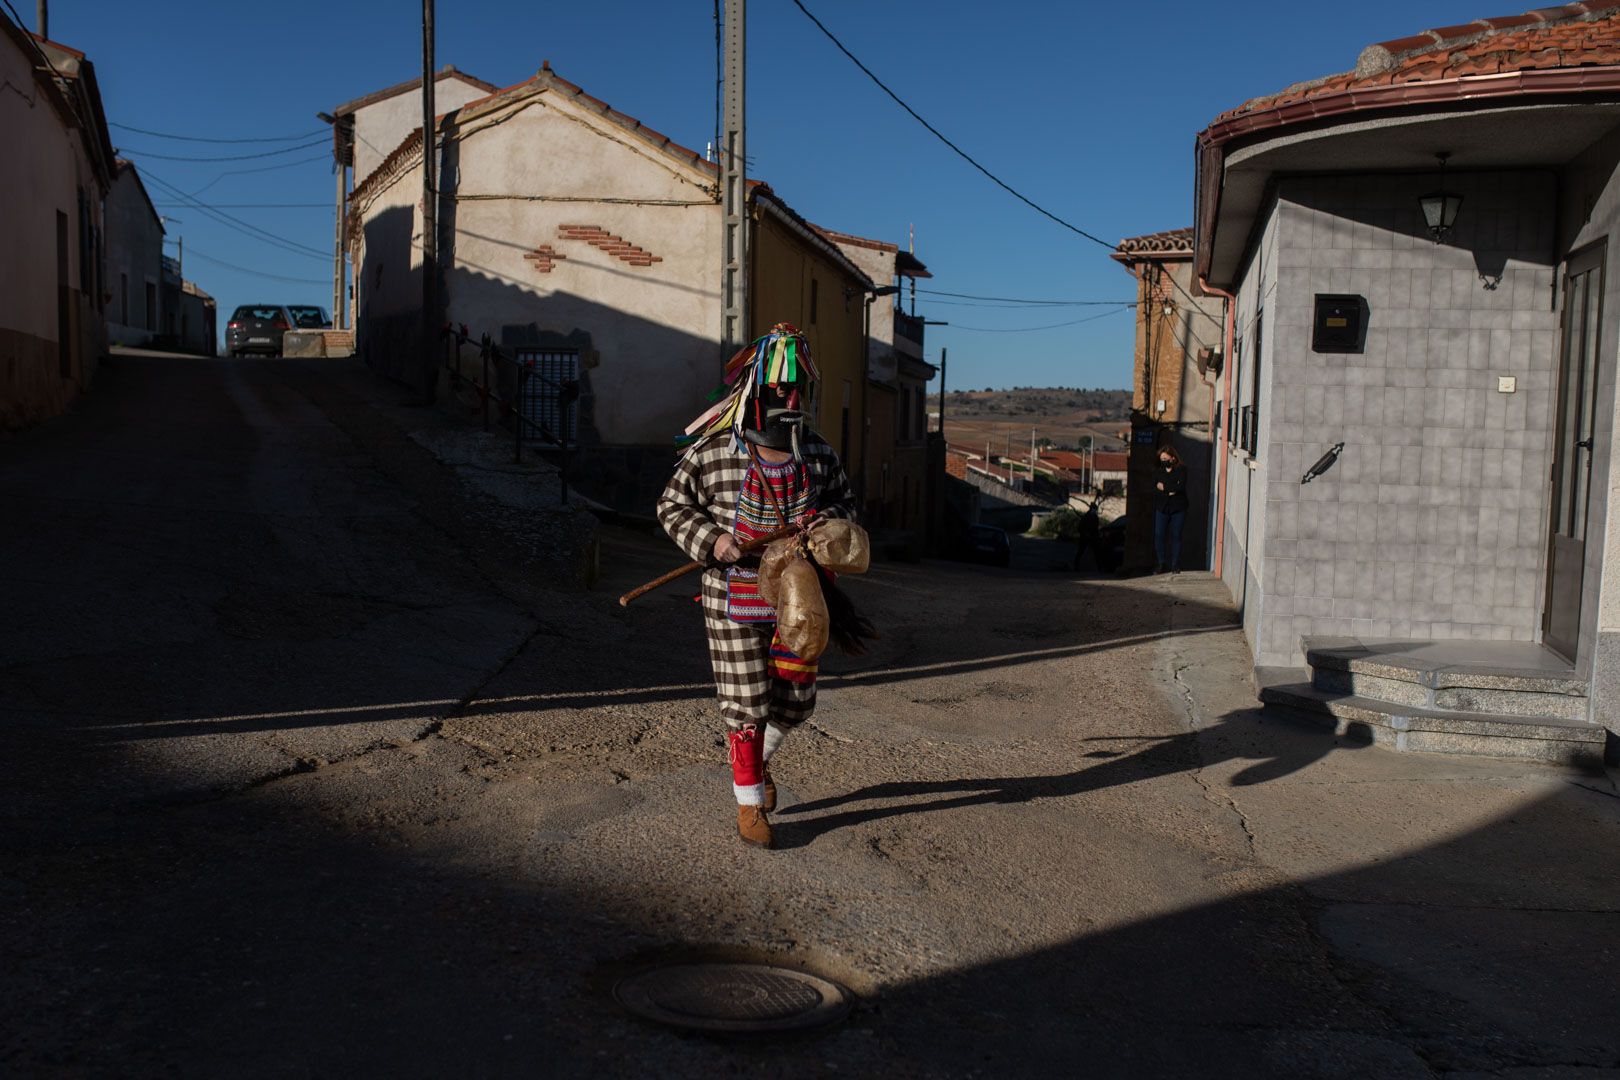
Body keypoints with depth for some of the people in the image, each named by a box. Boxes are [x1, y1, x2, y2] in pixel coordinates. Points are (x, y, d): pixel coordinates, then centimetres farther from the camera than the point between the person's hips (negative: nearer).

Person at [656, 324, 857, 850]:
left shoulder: (819, 455, 1)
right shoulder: (712, 452, -10)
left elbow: (844, 500, 17)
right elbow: (672, 505, -1)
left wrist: (827, 521, -6)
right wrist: (711, 540, -17)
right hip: (735, 597, -4)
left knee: (795, 697, 11)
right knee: (745, 701, 3)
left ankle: (756, 755, 43)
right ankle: (750, 802, 21)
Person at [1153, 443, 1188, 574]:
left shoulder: (1181, 470, -2)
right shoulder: (1157, 471, 7)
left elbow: (1181, 486, -17)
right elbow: (1154, 490, -3)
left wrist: (1164, 487, -11)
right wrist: (1169, 492, -16)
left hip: (1178, 508, -2)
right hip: (1162, 508, 3)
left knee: (1176, 536, 3)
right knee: (1159, 535, -4)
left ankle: (1175, 565, 11)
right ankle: (1161, 563, 6)